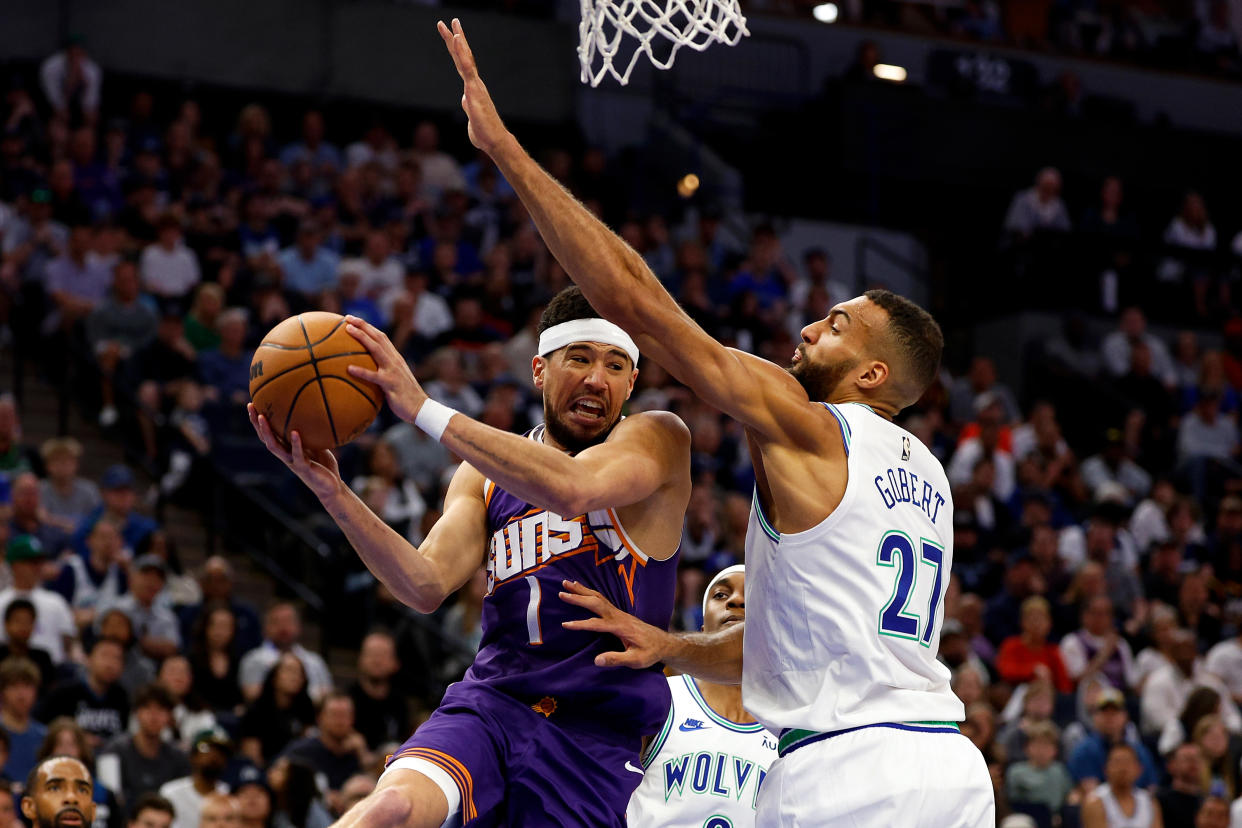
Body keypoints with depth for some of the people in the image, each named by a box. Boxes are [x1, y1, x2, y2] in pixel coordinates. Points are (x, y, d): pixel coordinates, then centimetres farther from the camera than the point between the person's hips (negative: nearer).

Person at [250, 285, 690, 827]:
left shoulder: (659, 439, 1)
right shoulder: (484, 476, 15)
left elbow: (572, 489, -22)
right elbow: (427, 586, 0)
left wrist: (423, 408, -21)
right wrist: (332, 492, -14)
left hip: (599, 736, -2)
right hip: (490, 705, 2)